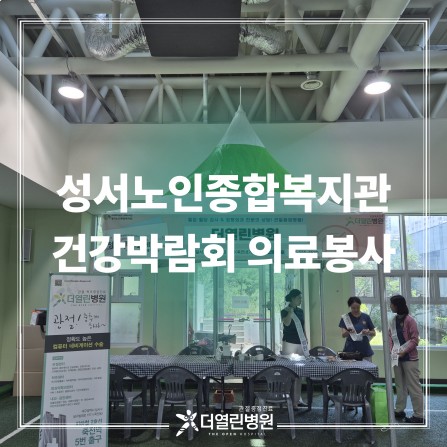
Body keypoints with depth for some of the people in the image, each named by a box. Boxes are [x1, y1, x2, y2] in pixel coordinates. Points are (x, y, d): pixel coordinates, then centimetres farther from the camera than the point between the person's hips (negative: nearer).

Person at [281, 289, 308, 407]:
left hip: (300, 344, 6)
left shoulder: (300, 311, 13)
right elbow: (287, 323, -24)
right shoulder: (285, 311, -5)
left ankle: (298, 399, 15)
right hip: (289, 344, -6)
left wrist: (306, 341, 12)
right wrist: (290, 310, -18)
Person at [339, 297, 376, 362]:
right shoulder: (345, 317, 0)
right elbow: (343, 335, -8)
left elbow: (374, 333, 10)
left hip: (365, 351, 2)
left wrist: (368, 332, -12)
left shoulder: (366, 317, 4)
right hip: (350, 351, -1)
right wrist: (348, 331, -30)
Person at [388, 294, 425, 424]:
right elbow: (390, 336, 10)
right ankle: (399, 410, 25)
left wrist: (404, 351, -21)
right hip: (397, 357, 7)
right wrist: (391, 349, -4)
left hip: (409, 358, -7)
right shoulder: (394, 320, 6)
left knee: (413, 386, -1)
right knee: (400, 385, 15)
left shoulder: (409, 320, -15)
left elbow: (415, 339, -14)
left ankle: (419, 416, 6)